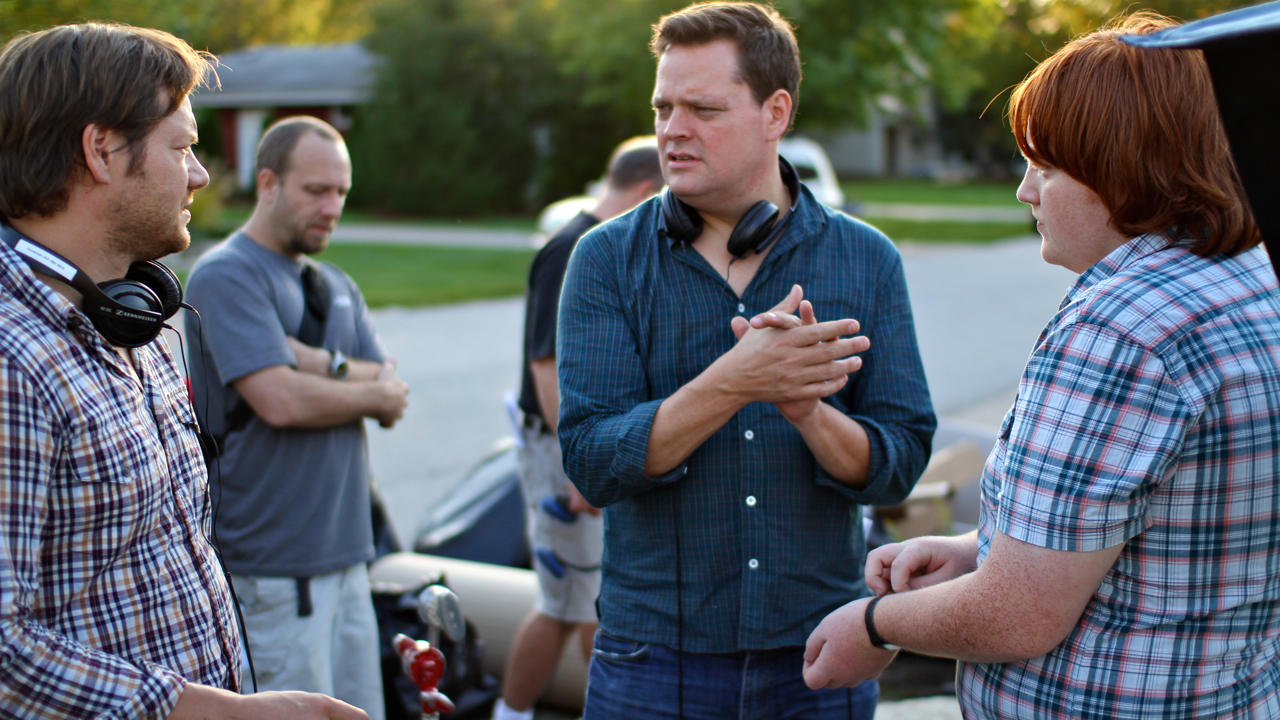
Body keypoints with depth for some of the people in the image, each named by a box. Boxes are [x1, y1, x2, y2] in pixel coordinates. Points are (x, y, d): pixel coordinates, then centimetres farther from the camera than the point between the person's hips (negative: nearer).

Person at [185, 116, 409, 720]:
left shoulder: (338, 286, 18)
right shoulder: (225, 275, -9)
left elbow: (392, 398, 8)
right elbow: (280, 401, -20)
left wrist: (325, 365, -10)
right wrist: (371, 392, -3)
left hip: (346, 552, 8)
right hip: (271, 564, -8)